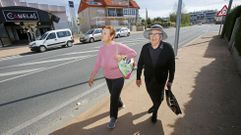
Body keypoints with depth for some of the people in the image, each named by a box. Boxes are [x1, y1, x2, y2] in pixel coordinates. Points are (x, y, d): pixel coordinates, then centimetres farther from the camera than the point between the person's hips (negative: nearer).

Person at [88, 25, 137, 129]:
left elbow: (134, 53, -14)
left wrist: (122, 56, -28)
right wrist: (91, 77, -3)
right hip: (107, 77, 5)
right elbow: (97, 64, -4)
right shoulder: (101, 48, -8)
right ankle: (120, 104, 58)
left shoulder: (119, 46, -21)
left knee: (114, 97, 3)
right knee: (114, 94, 24)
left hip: (118, 78, -5)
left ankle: (113, 118, 29)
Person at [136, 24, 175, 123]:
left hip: (161, 79, -2)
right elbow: (140, 64, -5)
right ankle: (155, 105, 61)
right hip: (148, 78, 3)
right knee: (151, 94, 25)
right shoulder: (145, 48, -14)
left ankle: (155, 112, 49)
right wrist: (138, 78, 0)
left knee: (158, 96, 17)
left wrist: (170, 80, -5)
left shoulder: (168, 48, -20)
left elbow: (171, 66, -11)